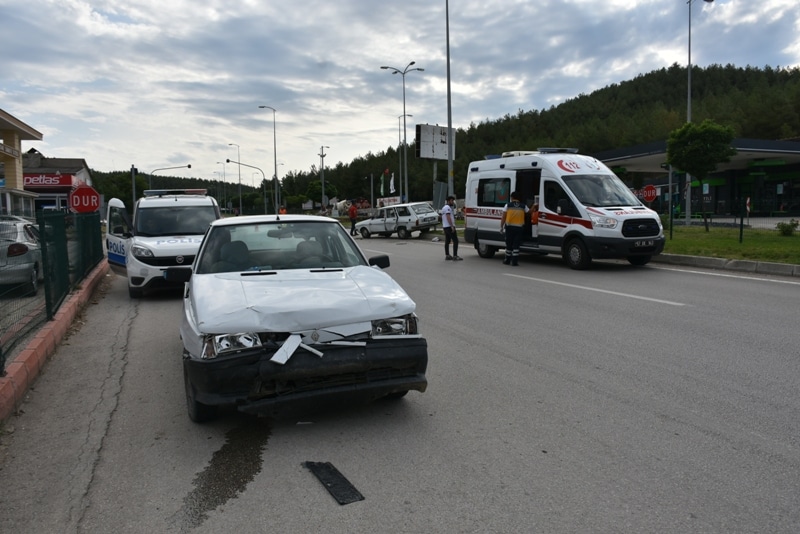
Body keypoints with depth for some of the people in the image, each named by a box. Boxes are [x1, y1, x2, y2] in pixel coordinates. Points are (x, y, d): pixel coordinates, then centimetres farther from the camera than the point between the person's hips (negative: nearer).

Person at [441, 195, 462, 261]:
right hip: (449, 226, -11)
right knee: (455, 241, -11)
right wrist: (452, 226, -24)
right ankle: (455, 256, -16)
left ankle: (447, 255, 12)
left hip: (445, 227, 11)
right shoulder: (448, 207, -12)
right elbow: (448, 217, -21)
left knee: (447, 241, 11)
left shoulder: (444, 208, 20)